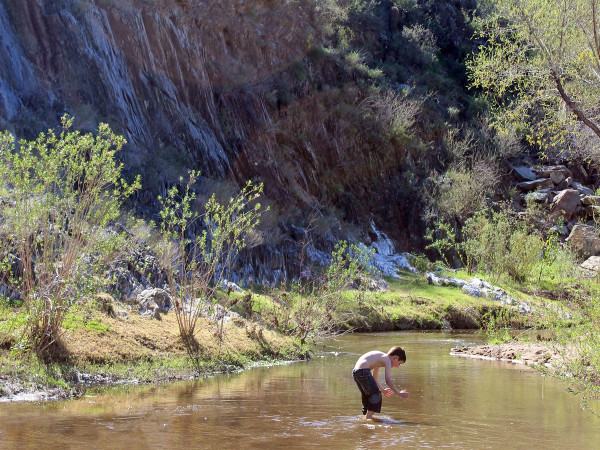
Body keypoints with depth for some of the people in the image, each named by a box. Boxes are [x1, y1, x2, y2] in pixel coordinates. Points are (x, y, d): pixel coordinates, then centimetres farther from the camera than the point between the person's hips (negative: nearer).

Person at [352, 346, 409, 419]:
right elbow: (388, 381, -10)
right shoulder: (387, 360, -1)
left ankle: (366, 417, 24)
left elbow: (374, 378, 38)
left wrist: (383, 390, 47)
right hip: (363, 372, -10)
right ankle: (368, 418, -8)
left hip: (355, 372, 10)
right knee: (376, 395, -4)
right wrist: (398, 393, -3)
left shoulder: (380, 358, 27)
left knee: (369, 396, 20)